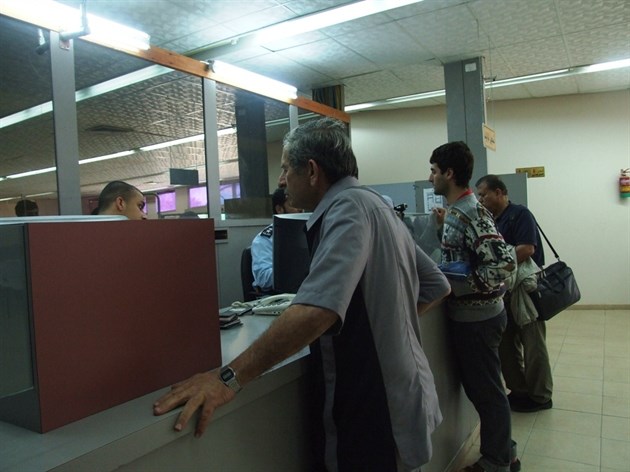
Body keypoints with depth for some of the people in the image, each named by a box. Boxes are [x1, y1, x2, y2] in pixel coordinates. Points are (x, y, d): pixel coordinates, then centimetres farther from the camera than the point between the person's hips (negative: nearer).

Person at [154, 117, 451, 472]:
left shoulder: (347, 206, -19)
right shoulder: (377, 205, 10)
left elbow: (318, 308, -36)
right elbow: (437, 285, 15)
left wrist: (230, 377, -34)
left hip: (377, 413, -9)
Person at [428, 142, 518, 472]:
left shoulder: (470, 213, -21)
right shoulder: (459, 210, 8)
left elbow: (503, 263, -28)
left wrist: (454, 285, -25)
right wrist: (444, 226, 13)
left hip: (476, 316, -9)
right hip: (470, 314, 9)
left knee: (486, 391, 7)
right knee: (480, 387, 21)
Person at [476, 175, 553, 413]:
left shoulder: (519, 214, -12)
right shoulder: (493, 221, 12)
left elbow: (527, 249, -23)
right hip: (504, 290, 8)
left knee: (532, 345, 3)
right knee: (507, 344, 12)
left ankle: (540, 396, 17)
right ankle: (519, 391, 26)